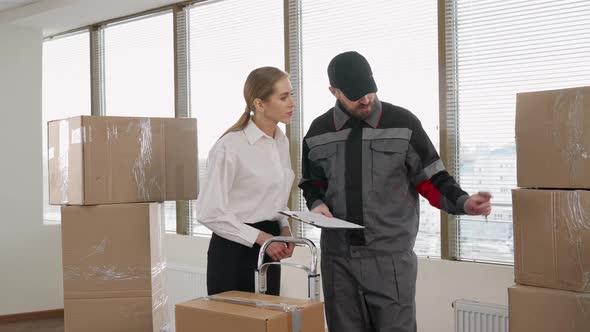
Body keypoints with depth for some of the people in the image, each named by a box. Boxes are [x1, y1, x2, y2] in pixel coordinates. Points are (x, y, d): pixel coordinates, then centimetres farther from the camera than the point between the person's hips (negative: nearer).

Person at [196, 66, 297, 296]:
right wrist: (260, 237, -15)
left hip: (268, 249, 7)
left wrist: (284, 229, 3)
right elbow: (209, 213, -16)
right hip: (235, 250, -7)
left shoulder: (281, 142, 7)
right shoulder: (230, 147, -16)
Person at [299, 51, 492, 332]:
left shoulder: (403, 124, -3)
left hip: (391, 256, -3)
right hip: (337, 256, 3)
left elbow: (431, 180, -1)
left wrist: (463, 202, -19)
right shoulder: (318, 132, 6)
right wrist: (317, 204, -3)